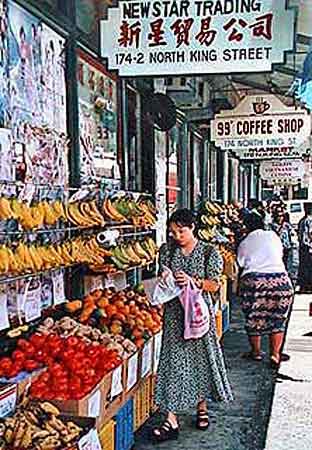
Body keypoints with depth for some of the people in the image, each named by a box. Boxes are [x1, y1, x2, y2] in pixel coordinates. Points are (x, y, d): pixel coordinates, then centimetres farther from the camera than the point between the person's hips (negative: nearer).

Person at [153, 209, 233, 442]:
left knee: (201, 358, 8)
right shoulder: (167, 250, 6)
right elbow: (162, 277, 12)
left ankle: (202, 408, 31)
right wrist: (164, 278, -11)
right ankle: (172, 421, 0)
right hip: (175, 313, 2)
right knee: (174, 360, -2)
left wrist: (192, 281, -22)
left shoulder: (210, 252, -3)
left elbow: (214, 285, -7)